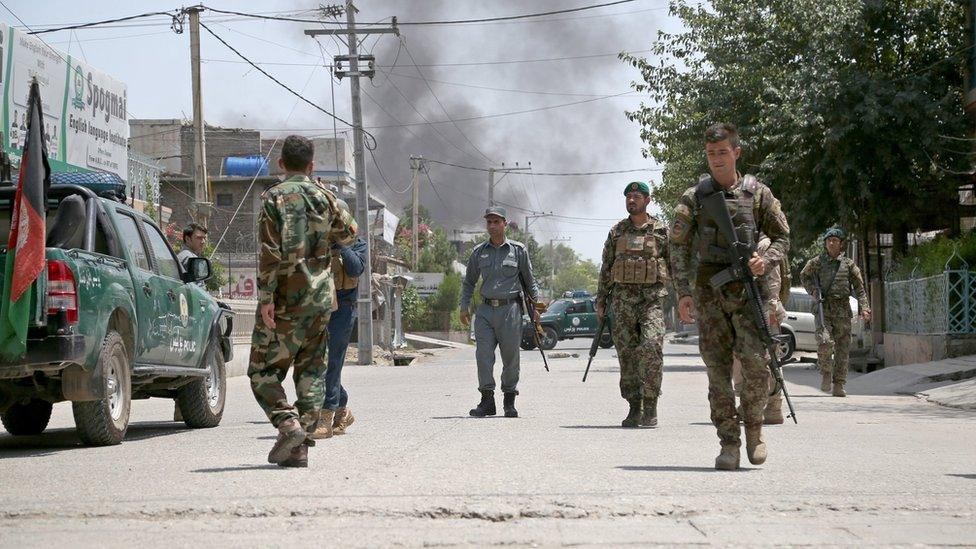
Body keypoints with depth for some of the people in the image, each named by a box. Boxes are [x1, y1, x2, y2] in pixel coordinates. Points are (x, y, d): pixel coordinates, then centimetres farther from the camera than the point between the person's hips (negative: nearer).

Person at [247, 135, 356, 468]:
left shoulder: (274, 198, -7)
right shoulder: (324, 198, 7)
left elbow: (270, 252, -15)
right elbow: (348, 235, 22)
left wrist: (266, 297, -14)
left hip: (284, 300, -4)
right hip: (320, 298, 4)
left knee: (263, 371, 4)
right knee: (311, 371, 9)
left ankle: (288, 425, -17)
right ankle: (301, 446, 4)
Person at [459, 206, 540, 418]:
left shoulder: (518, 250, 5)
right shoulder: (478, 252, 11)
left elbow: (529, 280, 11)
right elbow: (469, 282, 19)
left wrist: (535, 305, 7)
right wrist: (464, 307, 11)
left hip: (510, 308, -2)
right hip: (485, 310, 2)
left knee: (511, 357, 0)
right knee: (483, 354, -9)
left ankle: (510, 402, 11)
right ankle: (487, 400, -9)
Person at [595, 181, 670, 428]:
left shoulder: (661, 231, 5)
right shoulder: (616, 232, 12)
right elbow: (606, 269, 15)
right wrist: (600, 301, 12)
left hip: (652, 297, -3)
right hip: (623, 298, 3)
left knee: (651, 347, -19)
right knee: (627, 354, 2)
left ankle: (650, 406, -13)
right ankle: (634, 409, 9)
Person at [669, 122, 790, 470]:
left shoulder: (757, 194, 6)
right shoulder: (693, 198, 6)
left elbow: (782, 237, 12)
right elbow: (679, 247, 4)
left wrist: (766, 260, -9)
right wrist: (683, 292, -6)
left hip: (747, 289, -1)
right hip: (709, 291, 1)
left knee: (755, 361, -14)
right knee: (717, 368, -1)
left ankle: (753, 428, 8)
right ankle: (728, 443, 4)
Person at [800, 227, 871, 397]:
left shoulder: (848, 264, 7)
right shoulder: (817, 262, 6)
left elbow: (859, 287, 7)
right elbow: (804, 276, 21)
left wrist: (864, 308, -4)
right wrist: (813, 291, 3)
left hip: (842, 311, 1)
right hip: (823, 309, -1)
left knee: (843, 348, 1)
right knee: (825, 342, -20)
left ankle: (839, 385, 7)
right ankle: (826, 374, 2)